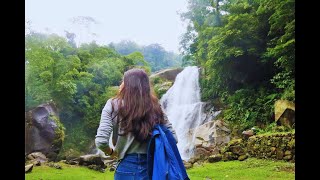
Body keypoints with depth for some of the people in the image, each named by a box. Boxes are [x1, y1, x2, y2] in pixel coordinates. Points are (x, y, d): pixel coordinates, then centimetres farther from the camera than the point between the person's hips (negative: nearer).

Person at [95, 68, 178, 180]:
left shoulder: (113, 105, -7)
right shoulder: (154, 107, -1)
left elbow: (101, 141, -15)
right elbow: (173, 138, -1)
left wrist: (111, 152, 4)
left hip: (127, 167, -2)